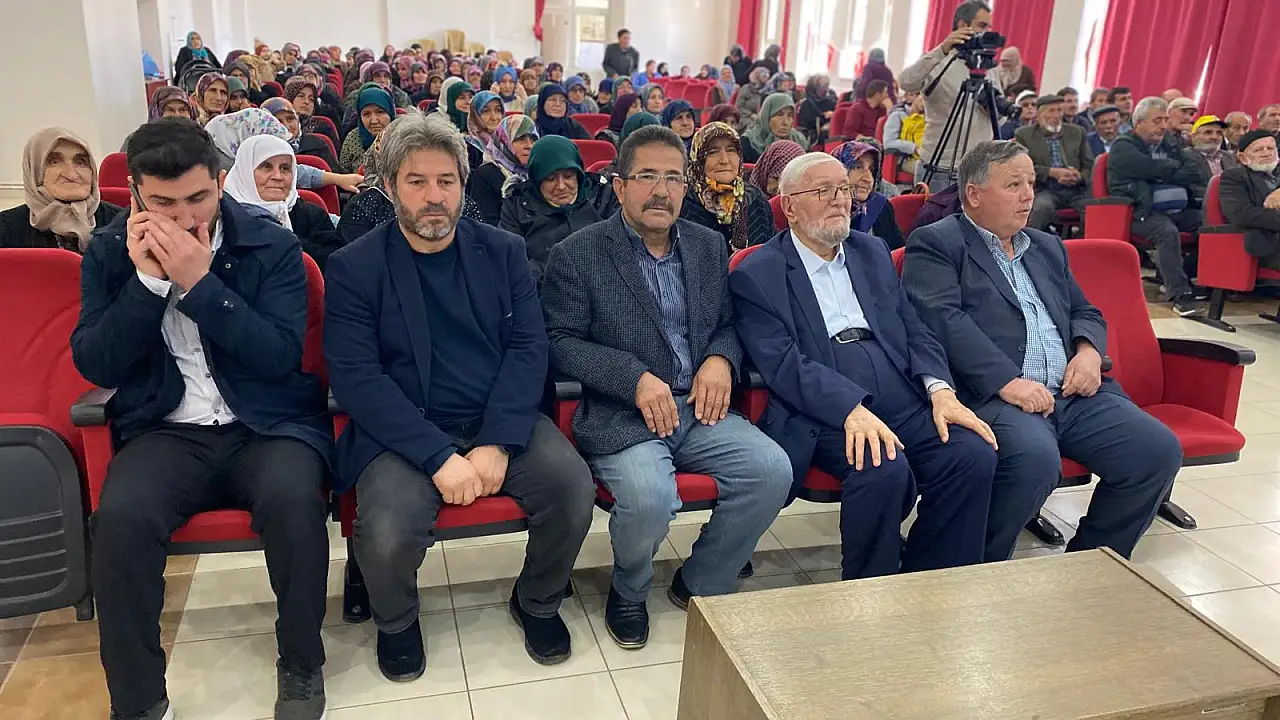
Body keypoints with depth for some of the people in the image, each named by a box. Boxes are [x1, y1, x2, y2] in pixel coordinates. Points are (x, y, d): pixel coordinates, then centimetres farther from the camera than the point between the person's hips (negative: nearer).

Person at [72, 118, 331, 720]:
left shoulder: (272, 245, -3)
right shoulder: (109, 251, 5)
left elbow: (282, 357, -12)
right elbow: (95, 366, -2)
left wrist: (201, 282, -20)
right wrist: (148, 280, -15)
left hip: (269, 425, -1)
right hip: (167, 431, 2)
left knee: (292, 498, -33)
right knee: (120, 514, -29)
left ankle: (301, 667, -7)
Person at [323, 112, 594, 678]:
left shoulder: (503, 252, 7)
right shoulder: (354, 267, -1)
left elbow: (528, 348, 0)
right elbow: (356, 377, -10)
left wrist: (497, 442, -15)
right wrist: (439, 457, -20)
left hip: (501, 421, 3)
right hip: (404, 432, -2)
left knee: (573, 485, -22)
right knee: (389, 531, -28)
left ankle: (537, 602, 10)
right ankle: (396, 623, 10)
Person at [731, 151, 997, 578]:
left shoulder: (873, 254, 21)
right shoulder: (757, 276, 2)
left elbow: (914, 331, 17)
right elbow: (783, 363, -10)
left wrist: (940, 390, -2)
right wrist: (851, 409, -25)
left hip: (906, 405, 6)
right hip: (825, 416, -5)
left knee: (974, 456, -19)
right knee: (884, 469, -32)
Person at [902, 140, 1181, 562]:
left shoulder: (1048, 248, 27)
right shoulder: (935, 245, 3)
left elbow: (1085, 313, 29)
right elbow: (944, 319, -12)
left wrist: (1088, 350, 4)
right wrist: (1007, 381, -22)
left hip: (1072, 393, 8)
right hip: (992, 395, -7)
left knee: (1160, 451, -11)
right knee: (1035, 459, -35)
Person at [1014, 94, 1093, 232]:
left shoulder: (1077, 132, 21)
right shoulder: (1023, 134, 11)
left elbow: (1089, 165, 18)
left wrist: (1080, 177, -6)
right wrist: (1052, 172, -11)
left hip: (1076, 190, 3)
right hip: (1044, 189, -3)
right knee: (1043, 208, -37)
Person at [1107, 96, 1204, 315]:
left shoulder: (1169, 144, 24)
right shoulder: (1123, 147, 1)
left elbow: (1194, 173, 13)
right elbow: (1153, 169, -14)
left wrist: (1164, 174, -4)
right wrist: (1176, 167, 3)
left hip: (1178, 209, 7)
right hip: (1143, 211, -7)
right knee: (1168, 232, -34)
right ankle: (1179, 295, -32)